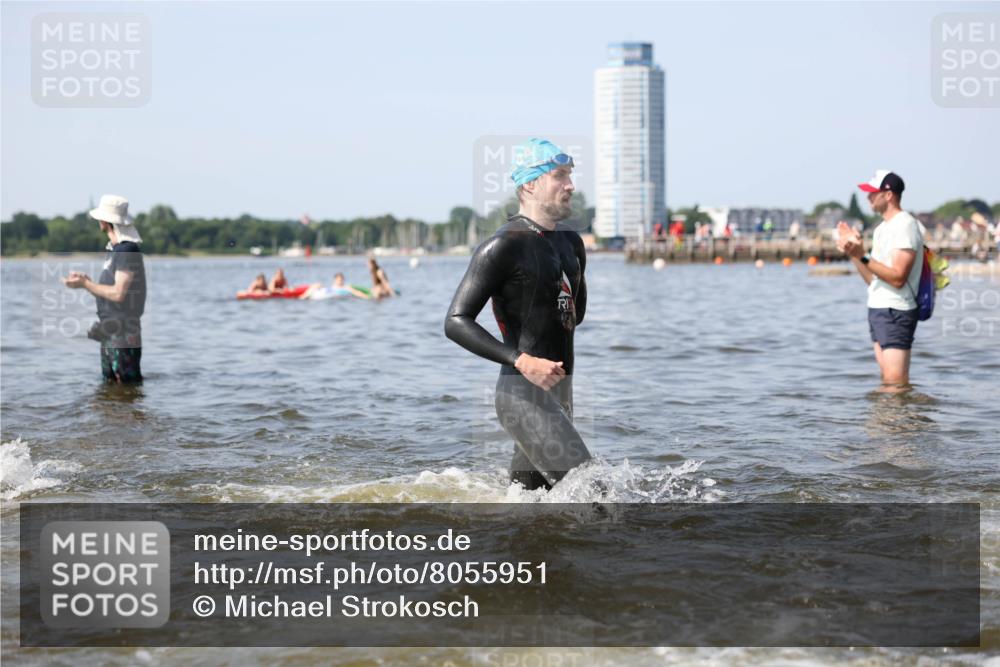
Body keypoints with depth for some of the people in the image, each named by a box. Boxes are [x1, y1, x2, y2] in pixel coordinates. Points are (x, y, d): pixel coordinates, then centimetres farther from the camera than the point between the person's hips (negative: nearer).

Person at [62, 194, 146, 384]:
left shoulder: (128, 251, -16)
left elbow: (118, 294, -22)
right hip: (109, 333, 10)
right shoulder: (114, 249, 14)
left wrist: (86, 284, -14)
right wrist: (87, 281, 5)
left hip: (124, 335, -10)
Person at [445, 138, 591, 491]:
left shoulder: (571, 242, 13)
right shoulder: (503, 246, -13)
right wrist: (521, 361, -23)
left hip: (560, 391, 8)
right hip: (523, 394, -8)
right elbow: (455, 322, -17)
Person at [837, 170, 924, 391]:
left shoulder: (905, 225, -12)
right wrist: (854, 252, 7)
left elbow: (898, 278, -20)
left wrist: (862, 256, -24)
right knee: (887, 381, 9)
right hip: (878, 309, 10)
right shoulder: (882, 227, 18)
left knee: (895, 383, -13)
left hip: (895, 312, -10)